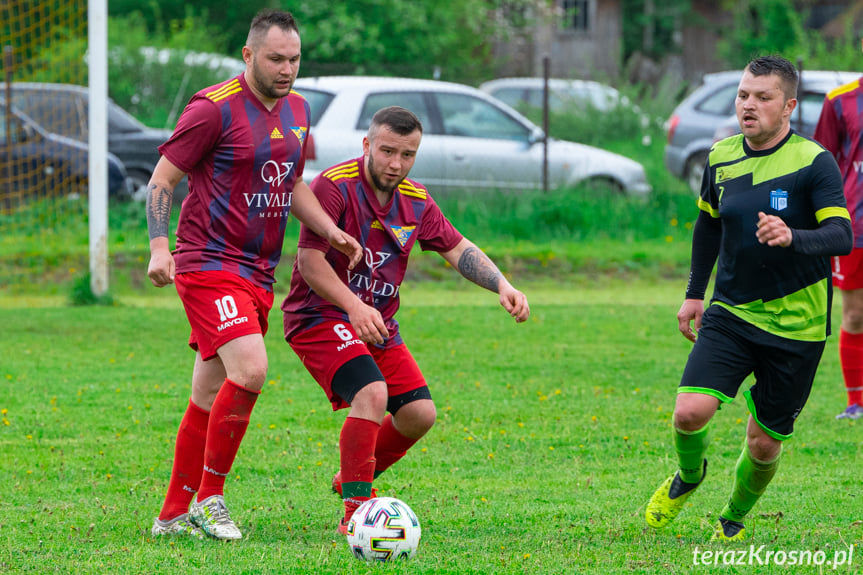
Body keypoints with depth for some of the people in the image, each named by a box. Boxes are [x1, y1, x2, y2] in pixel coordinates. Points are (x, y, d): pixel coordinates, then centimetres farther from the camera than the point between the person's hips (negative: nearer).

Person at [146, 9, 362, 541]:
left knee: (210, 399, 10)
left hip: (258, 274, 8)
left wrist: (332, 232, 12)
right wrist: (160, 248, -18)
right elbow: (162, 180, -6)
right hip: (210, 263, -8)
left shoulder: (297, 109, 12)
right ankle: (209, 497, -11)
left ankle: (173, 515, 18)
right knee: (250, 371, -23)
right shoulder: (215, 108, -11)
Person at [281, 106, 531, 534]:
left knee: (419, 413, 3)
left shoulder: (416, 202, 5)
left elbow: (459, 249, 9)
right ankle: (355, 511, -21)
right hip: (320, 317, -8)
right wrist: (354, 306, -33)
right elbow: (309, 259, -22)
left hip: (378, 324, 8)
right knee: (371, 393, -28)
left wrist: (502, 286, -8)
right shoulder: (334, 186, -18)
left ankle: (351, 479, 27)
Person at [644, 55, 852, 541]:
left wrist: (793, 238, -39)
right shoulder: (722, 157, 3)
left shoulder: (814, 162, -12)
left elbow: (842, 237, -20)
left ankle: (734, 517, 34)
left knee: (764, 443, 3)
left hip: (795, 327, -3)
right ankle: (688, 477, 18)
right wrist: (695, 293, 21)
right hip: (730, 316, 3)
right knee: (690, 413, -16)